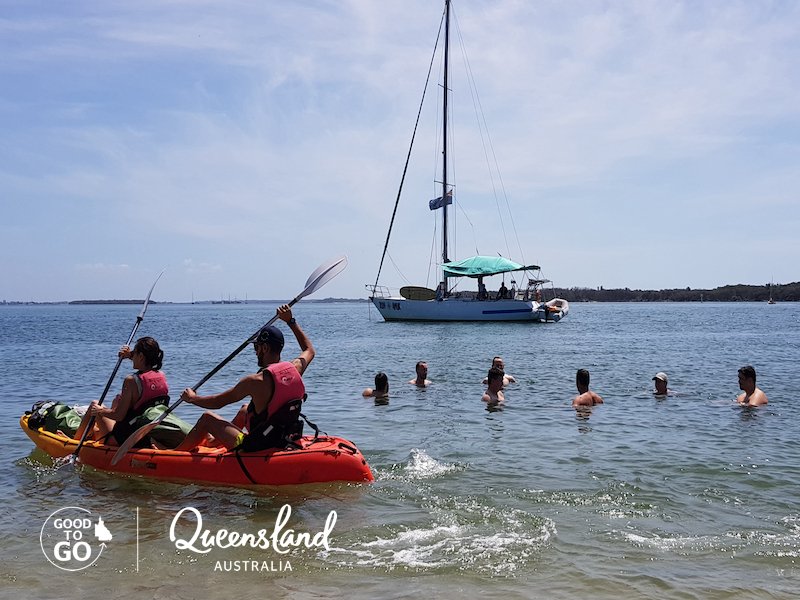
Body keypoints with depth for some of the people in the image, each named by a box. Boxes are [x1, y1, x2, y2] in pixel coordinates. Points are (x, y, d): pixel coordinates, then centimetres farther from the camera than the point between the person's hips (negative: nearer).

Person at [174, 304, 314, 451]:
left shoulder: (256, 381, -24)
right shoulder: (295, 368, -8)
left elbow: (217, 402, -11)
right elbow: (309, 350, 17)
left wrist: (192, 398, 7)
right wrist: (291, 321, 20)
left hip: (257, 447, -7)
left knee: (207, 418, 10)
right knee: (244, 410, 33)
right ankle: (217, 440, 56)